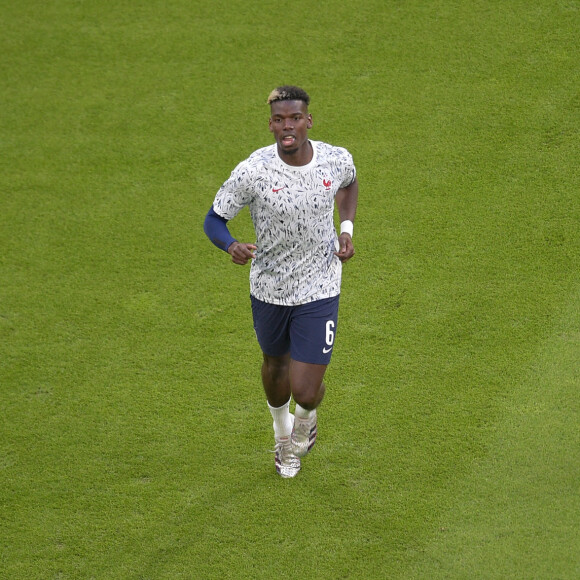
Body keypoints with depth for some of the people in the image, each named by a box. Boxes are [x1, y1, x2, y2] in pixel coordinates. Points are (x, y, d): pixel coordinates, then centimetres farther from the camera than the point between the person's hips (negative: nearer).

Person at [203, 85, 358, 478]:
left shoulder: (337, 160, -14)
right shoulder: (252, 172, -21)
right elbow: (214, 219, -10)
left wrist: (346, 229, -2)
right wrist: (232, 246, -32)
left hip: (319, 290, -1)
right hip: (269, 289, 1)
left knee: (305, 391, -7)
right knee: (276, 364, 24)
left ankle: (304, 420, 34)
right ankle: (283, 433, 57)